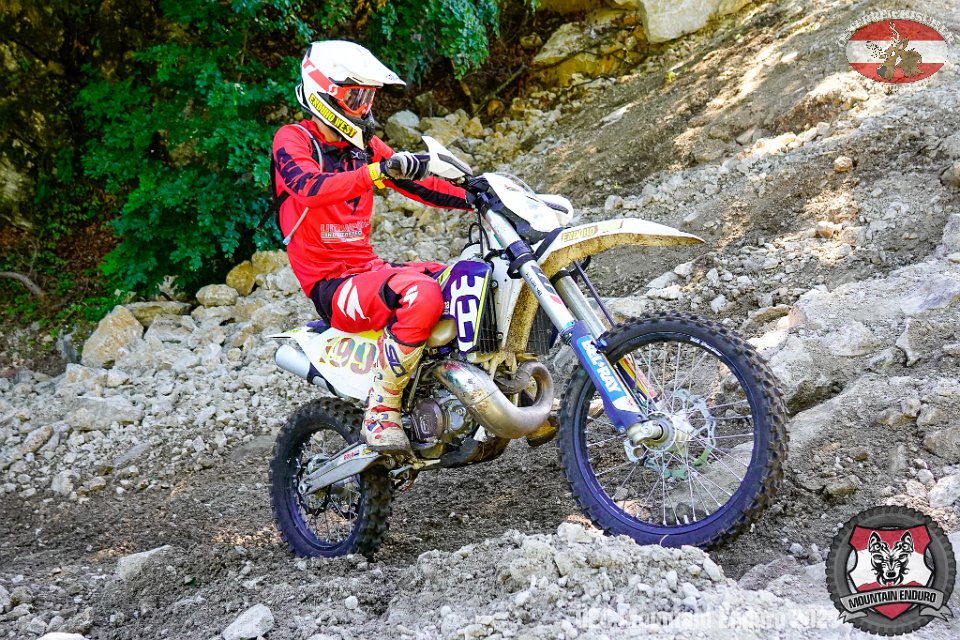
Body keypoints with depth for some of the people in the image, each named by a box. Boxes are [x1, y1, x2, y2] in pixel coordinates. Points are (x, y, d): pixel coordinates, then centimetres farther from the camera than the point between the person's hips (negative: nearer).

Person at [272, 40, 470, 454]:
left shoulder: (365, 146, 16)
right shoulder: (292, 140, -5)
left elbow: (420, 185, 11)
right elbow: (311, 187, -27)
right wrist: (379, 172, -41)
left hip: (370, 269, 8)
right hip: (331, 284, -8)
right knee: (421, 295, -34)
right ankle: (380, 411, -24)